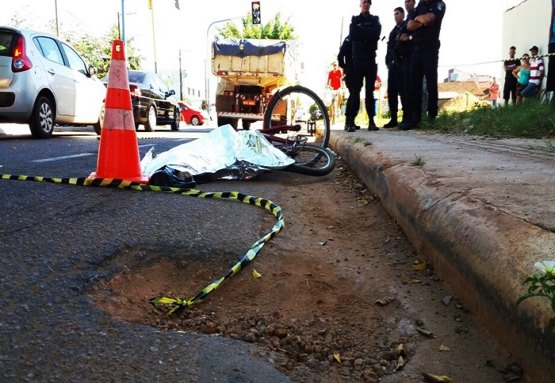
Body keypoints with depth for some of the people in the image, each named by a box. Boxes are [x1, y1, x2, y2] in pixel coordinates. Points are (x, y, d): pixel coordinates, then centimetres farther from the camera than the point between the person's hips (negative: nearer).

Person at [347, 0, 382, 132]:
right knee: (355, 90, -6)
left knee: (370, 91, -1)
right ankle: (351, 121, -9)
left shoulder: (375, 20, 14)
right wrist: (368, 33, -8)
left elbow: (376, 34, -6)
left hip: (371, 59, 1)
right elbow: (352, 35, -6)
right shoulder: (354, 20, 13)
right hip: (357, 59, -1)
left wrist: (360, 30, -6)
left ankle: (371, 121, -4)